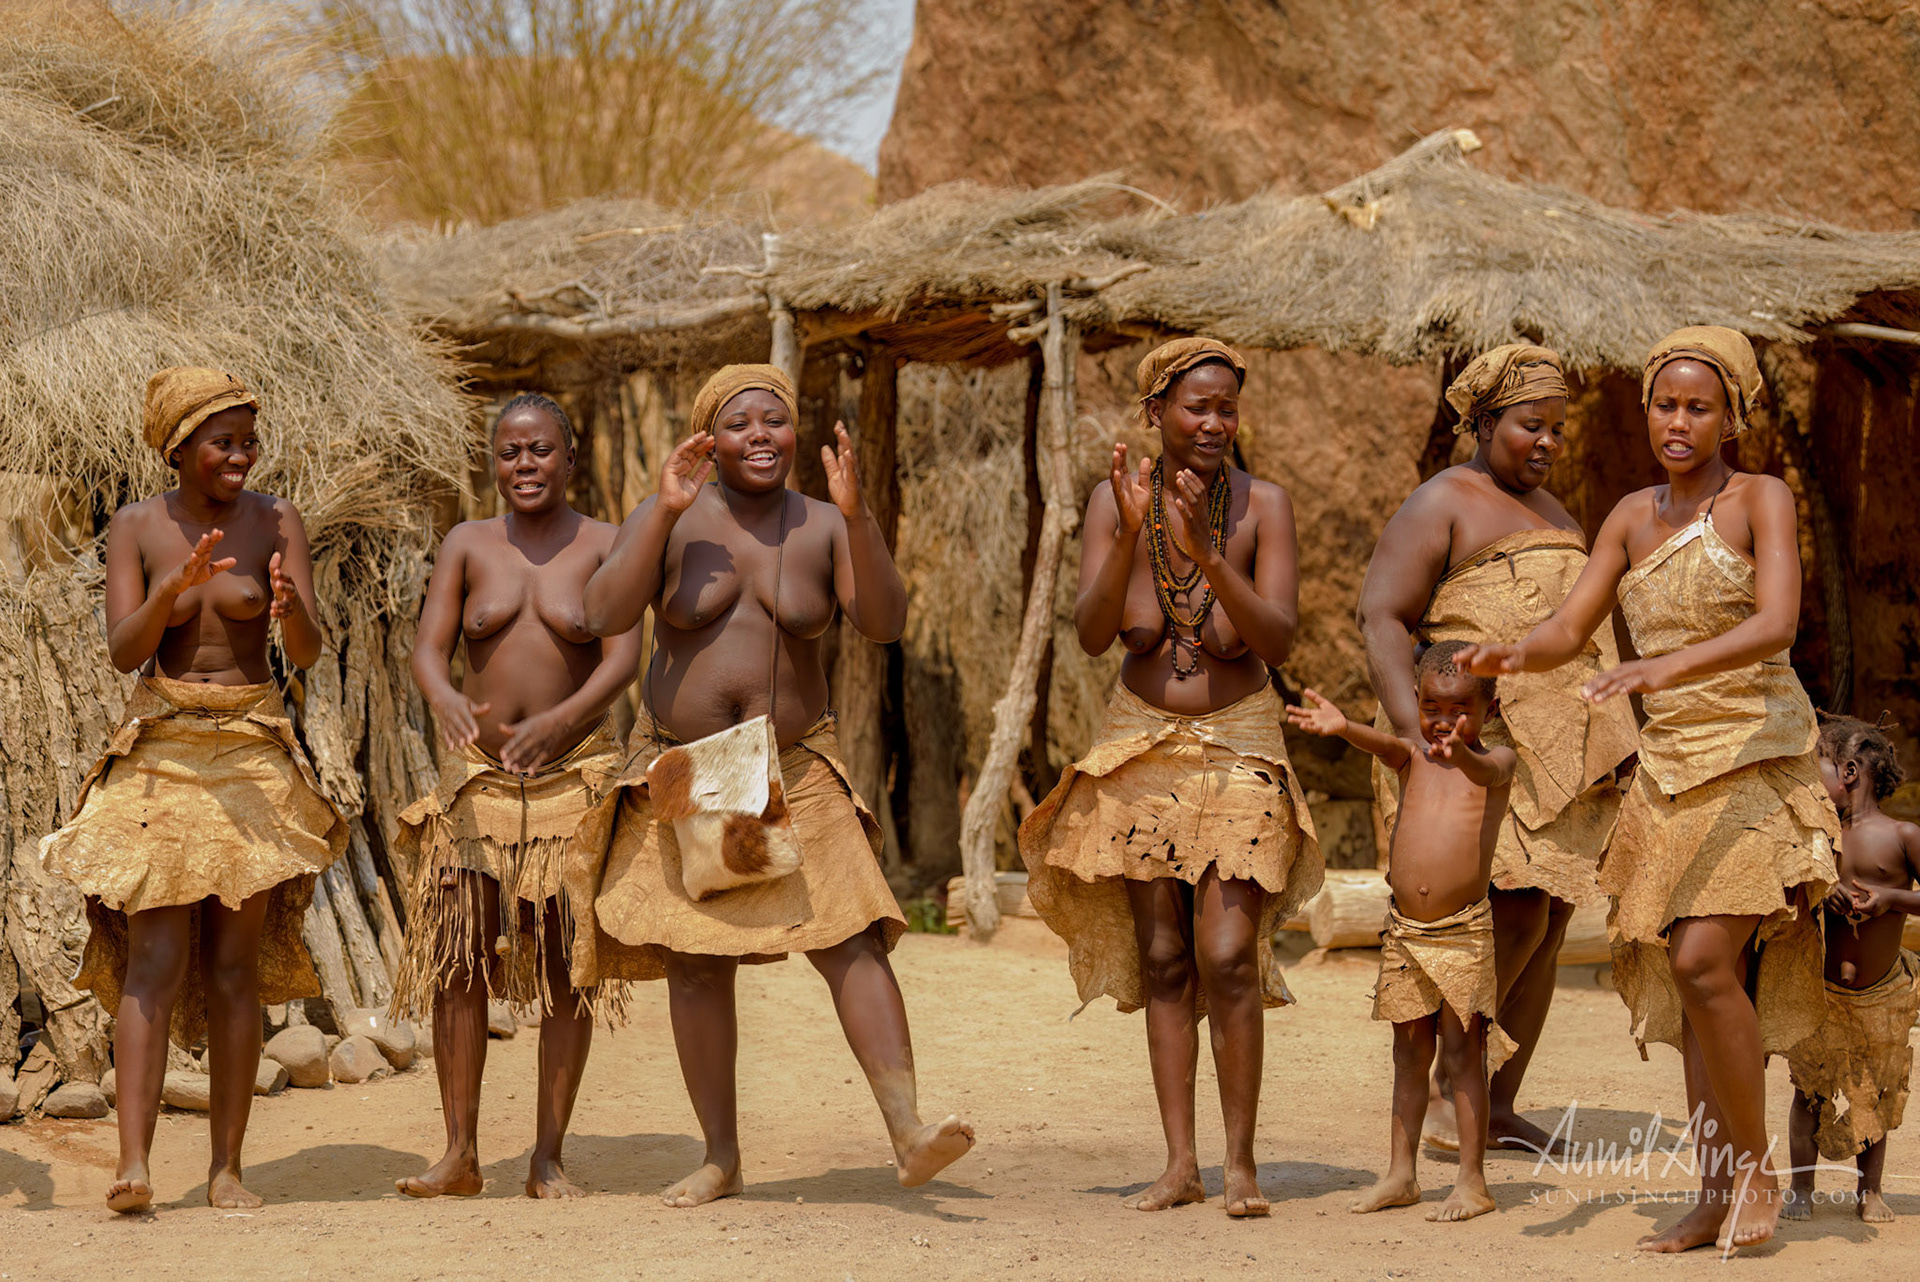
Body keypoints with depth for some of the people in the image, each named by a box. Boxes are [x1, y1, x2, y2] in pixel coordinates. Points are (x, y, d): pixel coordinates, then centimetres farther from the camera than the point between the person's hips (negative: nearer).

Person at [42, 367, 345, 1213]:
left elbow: (309, 653, -7)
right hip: (159, 751, -1)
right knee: (156, 959, -10)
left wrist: (290, 610, -29)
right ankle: (133, 1165, -16)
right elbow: (123, 650, -9)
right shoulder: (135, 528, 1)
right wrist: (175, 587, -26)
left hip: (252, 753, 1)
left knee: (237, 964, 1)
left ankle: (227, 1167, 4)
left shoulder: (276, 523, 0)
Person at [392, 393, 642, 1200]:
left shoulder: (605, 547, 1)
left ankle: (549, 1159, 4)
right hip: (480, 773, 1)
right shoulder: (468, 546, 7)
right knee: (458, 955, -5)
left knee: (566, 966, -1)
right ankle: (460, 1156, 0)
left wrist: (559, 719, -28)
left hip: (574, 771, -1)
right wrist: (446, 700, -27)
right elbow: (428, 649, -3)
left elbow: (624, 659, -10)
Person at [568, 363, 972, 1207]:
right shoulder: (669, 521, -1)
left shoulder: (823, 528, 2)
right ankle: (720, 1159, 11)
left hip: (794, 773, 0)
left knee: (850, 939, -15)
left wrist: (856, 514, -24)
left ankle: (909, 1132, -23)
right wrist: (667, 512, -21)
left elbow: (884, 622, -12)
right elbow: (605, 614, -14)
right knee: (695, 964, 2)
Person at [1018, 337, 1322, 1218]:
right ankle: (1179, 1162, 7)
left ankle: (1240, 1162, -3)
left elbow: (1278, 639, -17)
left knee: (1228, 956, -12)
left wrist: (1206, 553, -29)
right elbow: (1091, 634, -13)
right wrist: (1132, 535, -26)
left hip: (1238, 746, -2)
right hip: (1141, 746, 2)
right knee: (1162, 957, 3)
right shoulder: (1116, 501, -4)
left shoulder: (1263, 505, -9)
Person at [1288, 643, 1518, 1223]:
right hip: (1404, 930, 4)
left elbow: (1490, 772, -25)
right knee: (1410, 1050, 11)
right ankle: (1401, 1174, 19)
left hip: (1465, 932, -4)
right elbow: (1385, 744, -15)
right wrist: (1343, 728, -39)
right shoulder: (1412, 756, 7)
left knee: (1463, 1051, -3)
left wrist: (1461, 755, -50)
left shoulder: (1496, 760, -1)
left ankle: (1472, 1180, 2)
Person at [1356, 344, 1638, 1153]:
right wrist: (1416, 733, -26)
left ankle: (1500, 1104, 9)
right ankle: (1444, 1088, -5)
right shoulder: (1440, 507, -5)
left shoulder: (1550, 513, 20)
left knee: (1550, 923, 3)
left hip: (1555, 750, 8)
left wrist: (1604, 748, 19)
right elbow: (1381, 619, -14)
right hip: (1473, 746, -8)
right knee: (1517, 915, -17)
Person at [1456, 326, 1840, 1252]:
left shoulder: (1762, 500, -6)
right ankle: (1716, 1197, 9)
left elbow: (1776, 625, -21)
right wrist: (1510, 657, -17)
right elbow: (1568, 631, 6)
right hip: (1671, 767, 6)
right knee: (1693, 978, 4)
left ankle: (1755, 1170, -4)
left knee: (1705, 962, -18)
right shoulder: (1633, 517, 11)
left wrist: (1665, 666, -36)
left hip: (1757, 759, -6)